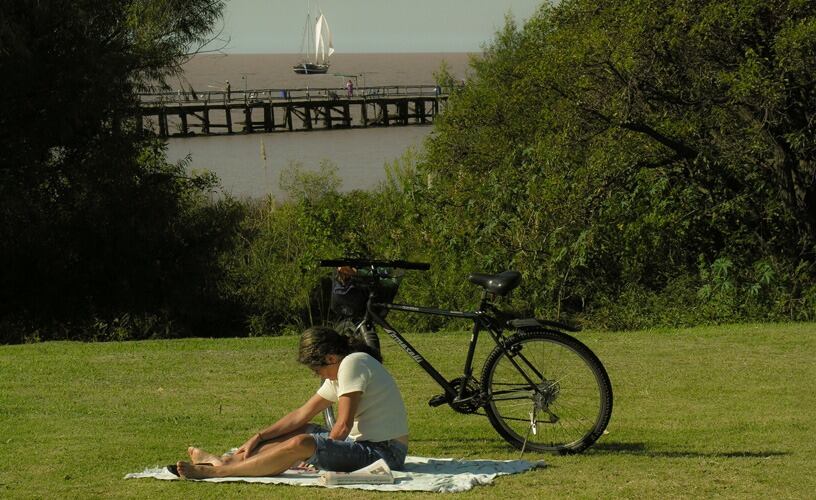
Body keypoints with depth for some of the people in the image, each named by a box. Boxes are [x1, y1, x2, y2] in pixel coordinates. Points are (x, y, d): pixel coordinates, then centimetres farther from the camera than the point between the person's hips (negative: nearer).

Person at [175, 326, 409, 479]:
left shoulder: (353, 363, -15)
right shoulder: (340, 371, 16)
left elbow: (343, 427, -18)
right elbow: (303, 415, 16)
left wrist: (317, 457, -5)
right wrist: (258, 438, 11)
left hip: (383, 453, -10)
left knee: (301, 444, -24)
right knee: (301, 431, 16)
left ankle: (216, 472, -21)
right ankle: (227, 461, 9)